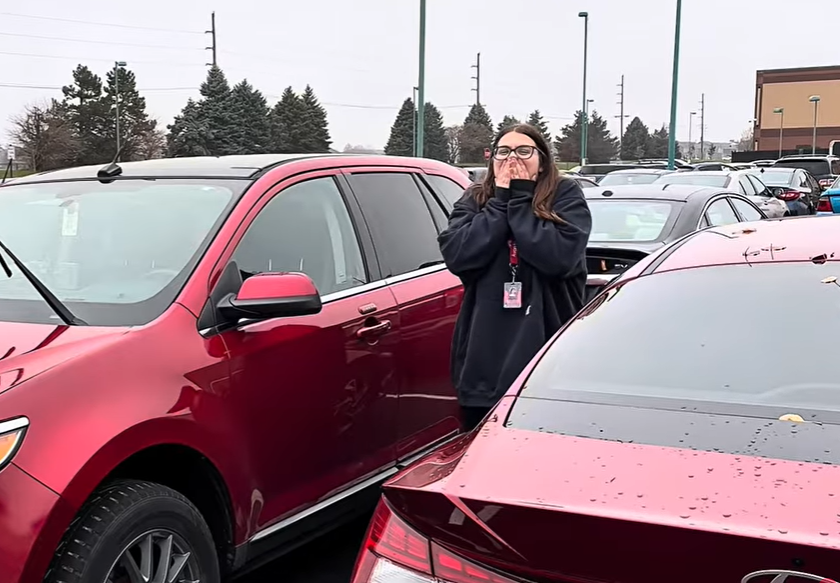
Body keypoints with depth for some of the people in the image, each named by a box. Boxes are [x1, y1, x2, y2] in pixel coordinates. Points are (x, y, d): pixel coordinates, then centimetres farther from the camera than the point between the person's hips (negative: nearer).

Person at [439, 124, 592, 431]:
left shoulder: (566, 195, 0)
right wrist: (501, 202, -9)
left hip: (547, 354, -2)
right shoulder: (474, 200, 8)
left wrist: (520, 201, -11)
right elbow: (456, 256, -9)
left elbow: (560, 255, -17)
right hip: (483, 359, 3)